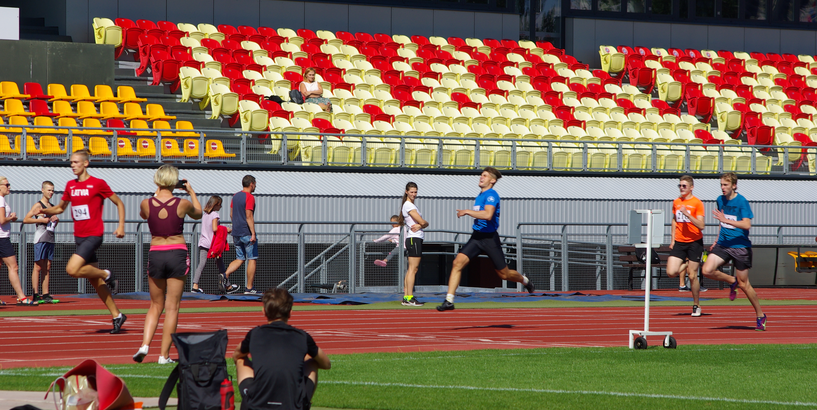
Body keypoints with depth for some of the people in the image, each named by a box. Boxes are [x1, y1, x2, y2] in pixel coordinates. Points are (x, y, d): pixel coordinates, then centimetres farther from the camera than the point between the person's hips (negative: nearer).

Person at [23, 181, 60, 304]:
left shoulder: (52, 207, 18)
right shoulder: (38, 205, -4)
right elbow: (25, 219, -12)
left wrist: (56, 220, 7)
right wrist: (41, 220, -17)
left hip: (50, 239, 7)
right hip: (41, 238, -7)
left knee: (47, 268, 6)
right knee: (38, 267, -7)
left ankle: (45, 295, 7)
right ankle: (36, 295, -8)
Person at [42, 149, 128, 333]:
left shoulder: (98, 184, -8)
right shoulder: (70, 185, 10)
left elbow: (119, 203, 0)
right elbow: (60, 208, 20)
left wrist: (121, 226, -9)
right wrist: (44, 210, 1)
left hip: (93, 236, -7)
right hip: (79, 236, 7)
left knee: (72, 269, -23)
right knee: (94, 281, 9)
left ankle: (106, 275, 0)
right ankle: (117, 315, 18)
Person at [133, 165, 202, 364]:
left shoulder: (146, 204, -6)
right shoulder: (183, 204, -8)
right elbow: (198, 213, 15)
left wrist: (158, 194, 23)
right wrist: (191, 192, 26)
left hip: (155, 255, 2)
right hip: (178, 255, -2)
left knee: (155, 306, 16)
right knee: (172, 307, 4)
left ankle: (145, 345, -2)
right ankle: (164, 354, 2)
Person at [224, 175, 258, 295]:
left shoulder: (235, 196, 12)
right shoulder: (249, 197, -12)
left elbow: (231, 214, 17)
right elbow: (249, 216, -18)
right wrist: (253, 233, -19)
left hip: (236, 233, 8)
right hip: (247, 233, -8)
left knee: (240, 259, 13)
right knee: (252, 259, 0)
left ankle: (225, 275, -10)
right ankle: (249, 288, 0)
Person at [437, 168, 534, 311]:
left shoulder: (491, 195, -14)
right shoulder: (480, 196, 13)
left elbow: (488, 215, -32)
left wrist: (467, 211, -27)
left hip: (489, 238, -7)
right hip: (476, 237, 7)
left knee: (504, 274, 7)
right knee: (457, 263, -13)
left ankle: (525, 281, 40)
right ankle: (449, 301, -15)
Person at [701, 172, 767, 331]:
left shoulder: (742, 202, -12)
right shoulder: (720, 200, 8)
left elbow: (747, 224, -21)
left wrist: (726, 220, -28)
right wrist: (717, 241, 19)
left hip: (740, 246, -6)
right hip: (723, 245, 6)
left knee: (743, 284, 0)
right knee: (707, 270, -16)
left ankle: (760, 315, 18)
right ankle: (732, 282, 11)